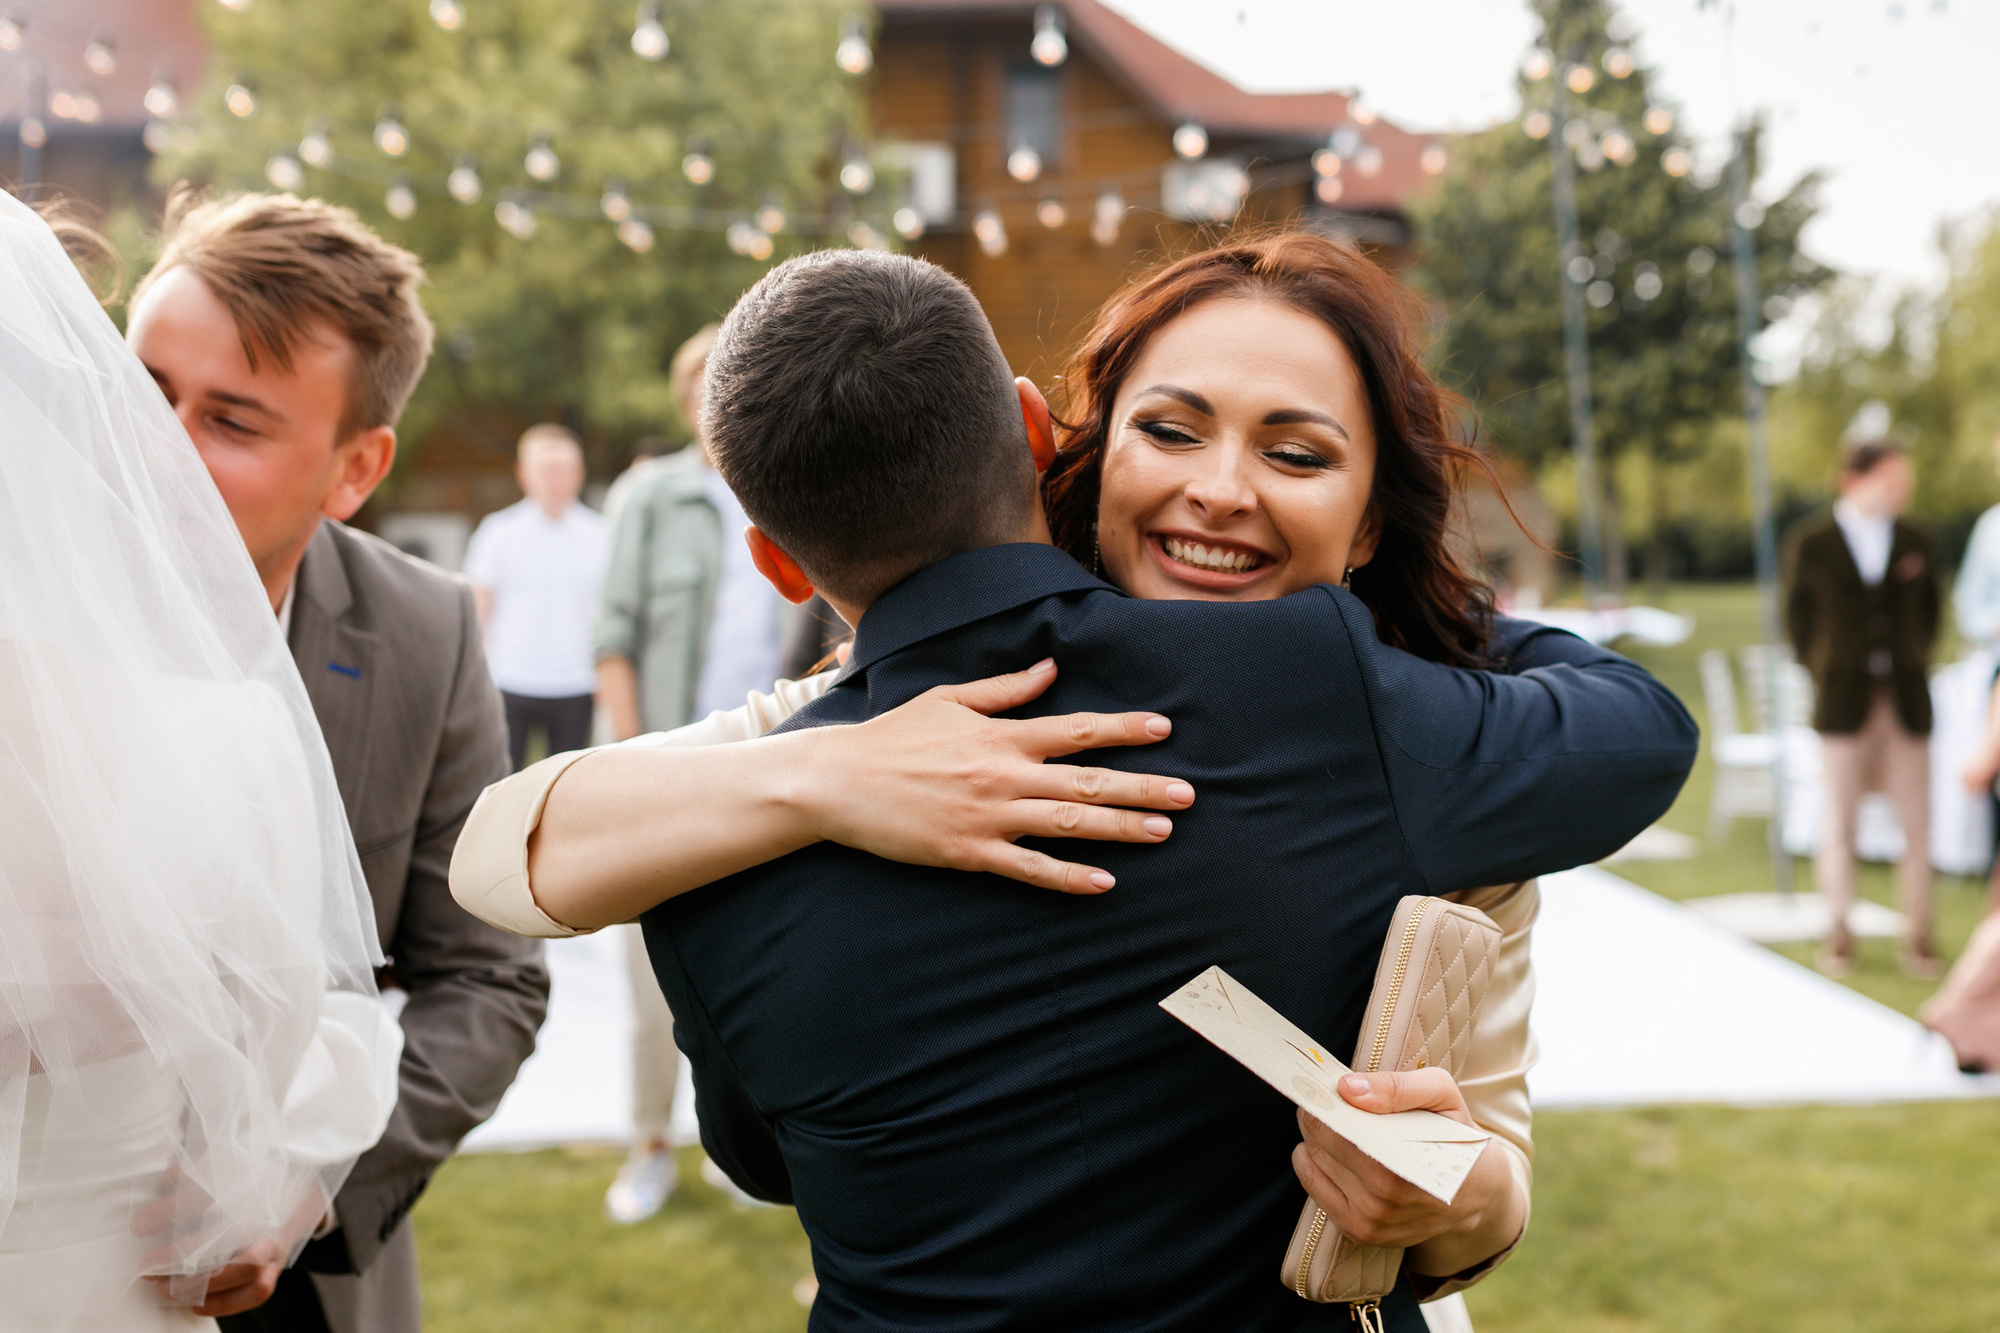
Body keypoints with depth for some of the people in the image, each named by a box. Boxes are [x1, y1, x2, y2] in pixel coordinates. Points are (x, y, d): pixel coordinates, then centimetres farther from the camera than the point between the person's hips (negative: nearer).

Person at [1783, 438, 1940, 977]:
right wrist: (1828, 674, 5)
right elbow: (1797, 615, 6)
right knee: (1838, 821, 3)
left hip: (1905, 700, 2)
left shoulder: (1916, 542, 5)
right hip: (1843, 704, -2)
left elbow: (1928, 613, 15)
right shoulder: (1810, 543, -1)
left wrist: (1909, 666, 9)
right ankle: (1838, 932, 13)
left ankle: (1916, 933, 11)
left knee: (1915, 822, 1)